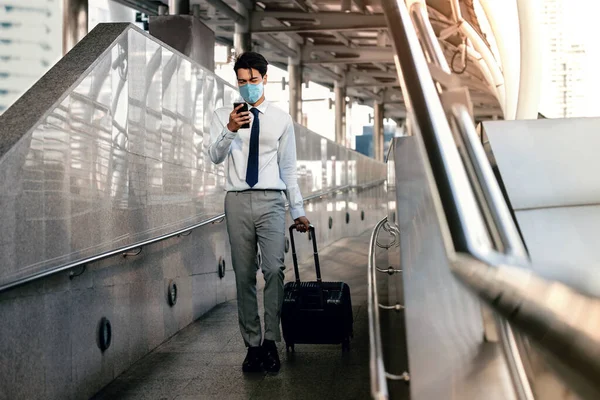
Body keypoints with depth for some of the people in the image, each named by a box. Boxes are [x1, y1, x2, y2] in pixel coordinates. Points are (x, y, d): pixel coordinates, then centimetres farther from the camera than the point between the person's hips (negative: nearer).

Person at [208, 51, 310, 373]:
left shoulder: (281, 119, 9)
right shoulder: (223, 116, 8)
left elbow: (288, 168, 11)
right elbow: (215, 157, -6)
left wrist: (298, 211, 8)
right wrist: (230, 130, -24)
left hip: (271, 201, -1)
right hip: (238, 201, 1)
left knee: (274, 269, -14)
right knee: (244, 275, 4)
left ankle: (271, 342, -7)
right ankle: (252, 344, 12)